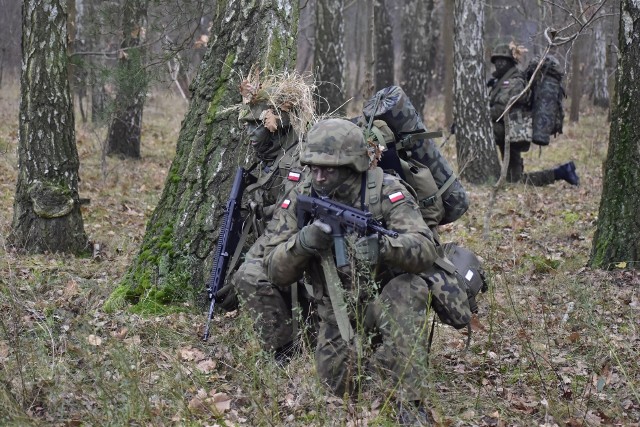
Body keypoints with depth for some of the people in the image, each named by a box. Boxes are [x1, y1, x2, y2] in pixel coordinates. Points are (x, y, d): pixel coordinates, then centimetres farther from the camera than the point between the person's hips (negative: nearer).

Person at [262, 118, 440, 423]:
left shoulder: (385, 191, -15)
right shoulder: (300, 200, -6)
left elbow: (426, 252, -25)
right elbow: (276, 272, -7)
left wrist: (383, 245, -44)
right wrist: (302, 242, -27)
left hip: (386, 302, -3)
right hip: (338, 314, 3)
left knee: (408, 289, -34)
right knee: (339, 380, -16)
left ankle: (410, 402, -29)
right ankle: (365, 356, 22)